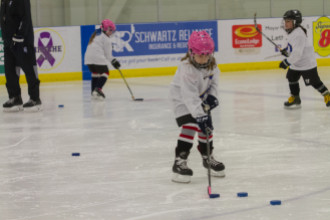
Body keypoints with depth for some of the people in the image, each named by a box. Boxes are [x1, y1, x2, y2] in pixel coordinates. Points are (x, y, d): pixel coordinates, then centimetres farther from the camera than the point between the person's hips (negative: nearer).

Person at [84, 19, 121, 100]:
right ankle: (97, 89, -20)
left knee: (95, 73, 21)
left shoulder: (96, 34, 25)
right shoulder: (106, 38, -3)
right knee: (105, 73, -4)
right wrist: (113, 61, 5)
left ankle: (94, 92, 19)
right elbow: (108, 53, -4)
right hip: (98, 58, -9)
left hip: (89, 58, 9)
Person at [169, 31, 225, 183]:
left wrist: (212, 96, -7)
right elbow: (190, 96, -39)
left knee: (206, 127, 6)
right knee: (189, 126, -21)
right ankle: (179, 161, -17)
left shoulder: (211, 64, -13)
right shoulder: (187, 69, -35)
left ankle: (208, 157, 27)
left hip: (201, 98, 7)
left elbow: (214, 79, 8)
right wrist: (200, 116, -44)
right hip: (182, 99, -7)